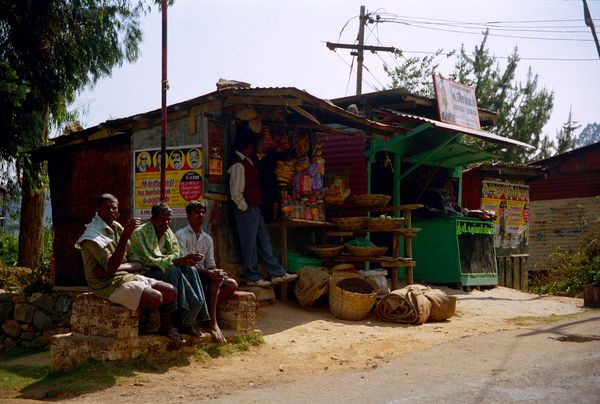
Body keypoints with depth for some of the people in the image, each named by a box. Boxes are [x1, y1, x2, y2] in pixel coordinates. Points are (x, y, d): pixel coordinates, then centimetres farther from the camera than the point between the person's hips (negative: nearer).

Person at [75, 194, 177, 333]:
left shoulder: (118, 228, 11)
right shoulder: (92, 236, -12)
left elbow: (139, 265, 4)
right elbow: (111, 267, -25)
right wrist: (125, 235, -30)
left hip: (128, 276, 8)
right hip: (109, 284, -8)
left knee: (171, 292, -4)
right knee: (156, 297, -26)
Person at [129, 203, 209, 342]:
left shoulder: (168, 232, 9)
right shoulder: (140, 233, -14)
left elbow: (174, 254, 1)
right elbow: (150, 260, -23)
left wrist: (186, 261, -25)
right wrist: (181, 260, -29)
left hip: (163, 271, 7)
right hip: (143, 272, -7)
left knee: (189, 270, -19)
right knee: (173, 271, -32)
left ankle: (189, 321, -21)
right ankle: (167, 324, -32)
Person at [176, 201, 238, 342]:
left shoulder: (208, 239, 16)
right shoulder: (181, 235, -5)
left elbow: (210, 264, 11)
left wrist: (216, 272, -16)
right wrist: (209, 273, -28)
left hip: (203, 277, 7)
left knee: (232, 284, -14)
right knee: (215, 280, -30)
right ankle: (213, 323, -30)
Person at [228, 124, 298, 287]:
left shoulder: (248, 162, 14)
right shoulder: (238, 165, -16)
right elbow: (236, 193, -19)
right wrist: (245, 208, -10)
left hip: (255, 208, 10)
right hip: (246, 209, -10)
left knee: (263, 241, 10)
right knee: (250, 243, 0)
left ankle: (277, 274, 14)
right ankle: (251, 277, 10)